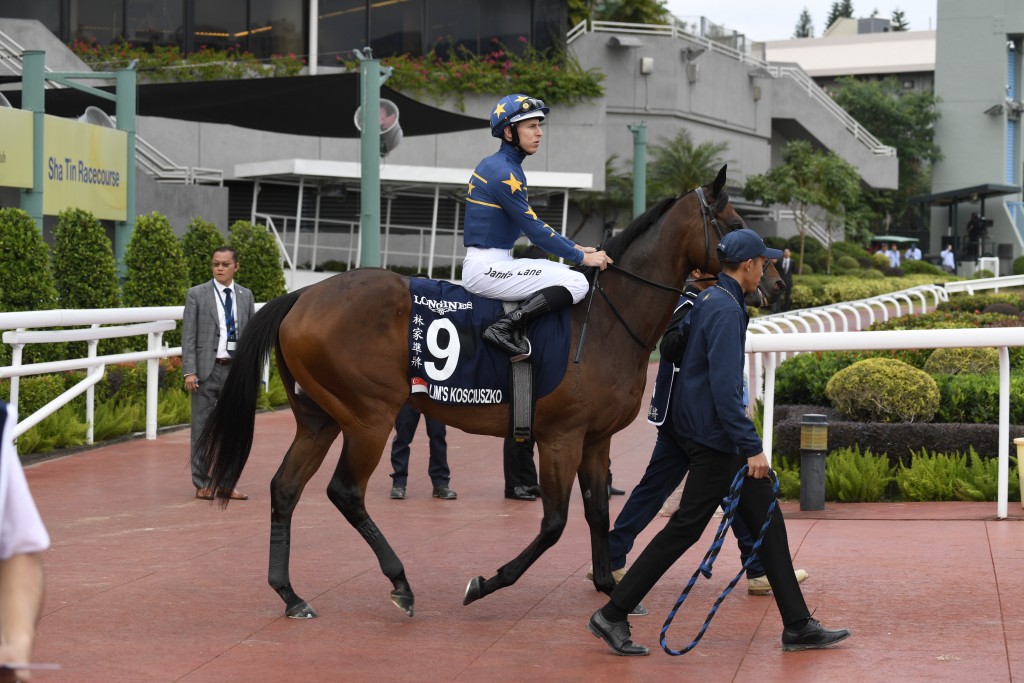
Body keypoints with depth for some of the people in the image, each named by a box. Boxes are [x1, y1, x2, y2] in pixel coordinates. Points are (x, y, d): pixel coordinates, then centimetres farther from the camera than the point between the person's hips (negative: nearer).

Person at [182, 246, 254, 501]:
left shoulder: (245, 296, 10)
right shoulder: (197, 295, 0)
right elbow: (188, 336, -3)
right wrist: (189, 372, -11)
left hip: (236, 370, 3)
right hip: (206, 370, -3)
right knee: (202, 429, 2)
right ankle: (202, 484, 10)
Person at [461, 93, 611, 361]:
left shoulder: (496, 165, 17)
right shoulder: (504, 173, -15)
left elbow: (533, 224, 21)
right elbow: (535, 231, -14)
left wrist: (577, 248, 16)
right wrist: (582, 257, -7)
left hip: (485, 264, 11)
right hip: (486, 268, -11)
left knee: (566, 272, 20)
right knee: (576, 283, -16)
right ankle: (504, 328, -19)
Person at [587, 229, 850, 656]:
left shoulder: (708, 299, 11)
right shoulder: (727, 310, -18)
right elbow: (725, 387, -24)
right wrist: (751, 446, -23)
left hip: (700, 427, 11)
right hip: (714, 436, -11)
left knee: (766, 520, 10)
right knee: (685, 528, -5)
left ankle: (798, 626, 13)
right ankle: (612, 616, 1)